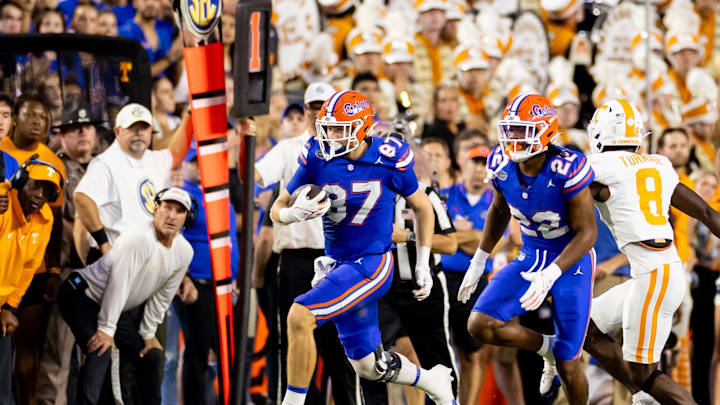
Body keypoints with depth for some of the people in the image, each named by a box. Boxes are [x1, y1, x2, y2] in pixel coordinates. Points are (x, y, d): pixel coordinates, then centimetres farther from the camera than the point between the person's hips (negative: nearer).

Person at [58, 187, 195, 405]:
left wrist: (148, 334, 7)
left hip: (124, 309, 8)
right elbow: (117, 285, -28)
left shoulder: (184, 251, -4)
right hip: (83, 297, -8)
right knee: (101, 351, -27)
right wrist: (106, 329, -26)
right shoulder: (138, 239, -29)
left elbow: (161, 297, 6)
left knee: (152, 356, 8)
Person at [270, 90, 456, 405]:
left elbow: (422, 207, 6)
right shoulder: (318, 158, -5)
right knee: (368, 366, 14)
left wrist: (423, 264, 7)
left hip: (371, 264, -5)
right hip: (337, 264, 5)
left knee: (299, 318, -24)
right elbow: (277, 211, 2)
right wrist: (297, 213, -22)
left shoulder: (390, 160, -11)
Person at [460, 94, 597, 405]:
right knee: (481, 326, -14)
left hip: (571, 262, -5)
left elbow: (587, 232, -23)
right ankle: (548, 348, 12)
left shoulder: (567, 169, -27)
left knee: (567, 366, -3)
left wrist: (550, 275, -35)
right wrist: (478, 262, 13)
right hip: (530, 259, 5)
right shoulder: (502, 164, -10)